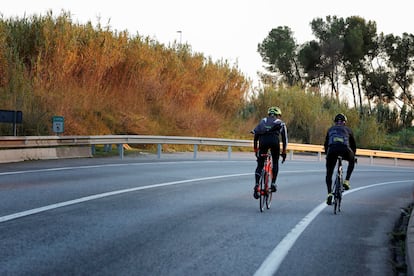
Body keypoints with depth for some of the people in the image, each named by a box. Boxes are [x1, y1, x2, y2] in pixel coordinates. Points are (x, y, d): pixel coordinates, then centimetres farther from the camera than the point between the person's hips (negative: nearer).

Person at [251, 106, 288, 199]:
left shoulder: (262, 121, 32)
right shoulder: (281, 123, 28)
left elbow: (255, 136, 26)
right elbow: (284, 139, 26)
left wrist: (255, 150, 31)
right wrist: (284, 152, 33)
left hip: (263, 140, 1)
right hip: (274, 140, -1)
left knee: (260, 165, 9)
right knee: (275, 162, 21)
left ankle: (256, 185, -9)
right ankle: (273, 183, 11)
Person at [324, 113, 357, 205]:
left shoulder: (330, 129, 32)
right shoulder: (348, 130, 29)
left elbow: (326, 144, 35)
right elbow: (353, 145, 34)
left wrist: (327, 155, 49)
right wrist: (353, 156, 48)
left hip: (332, 150, 1)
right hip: (345, 149, -1)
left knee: (329, 173, 14)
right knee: (351, 161, 33)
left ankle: (329, 193, -2)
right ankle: (346, 181, 21)